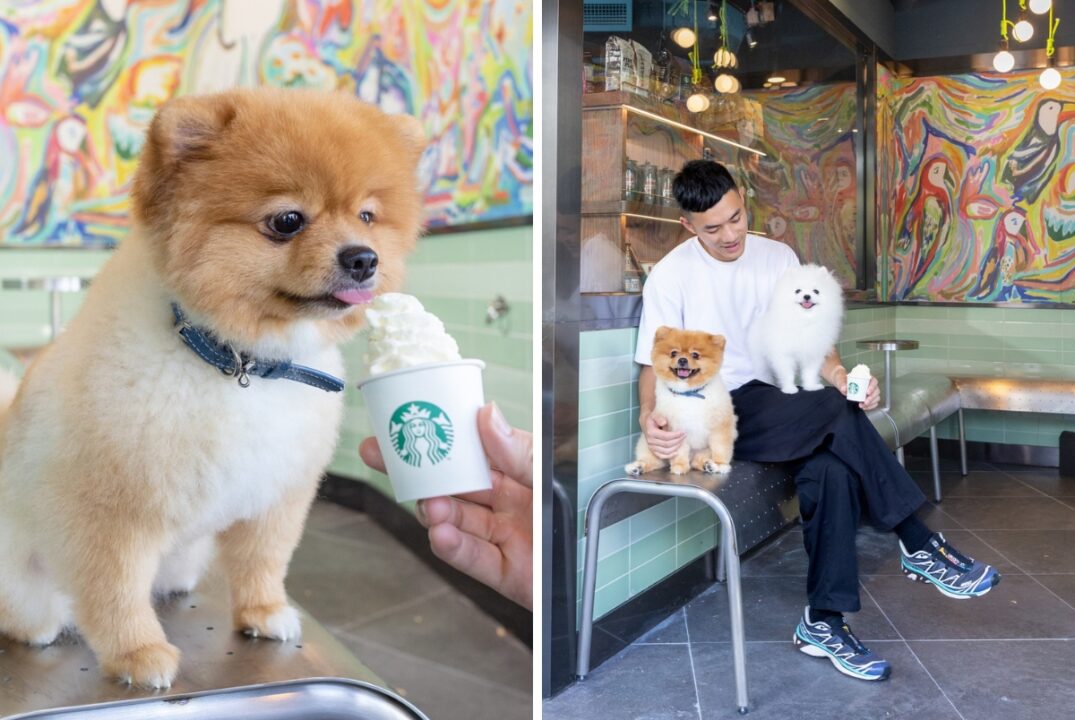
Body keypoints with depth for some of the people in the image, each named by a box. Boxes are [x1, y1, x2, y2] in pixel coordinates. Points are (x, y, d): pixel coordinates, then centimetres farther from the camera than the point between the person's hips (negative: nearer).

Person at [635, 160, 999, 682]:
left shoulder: (778, 256, 8)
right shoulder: (671, 276, -4)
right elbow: (654, 363, -5)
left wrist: (839, 374, -14)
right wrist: (649, 417, -26)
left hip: (784, 404, 5)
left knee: (832, 464, -29)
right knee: (836, 410, -30)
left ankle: (822, 622, -18)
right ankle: (919, 544, -19)